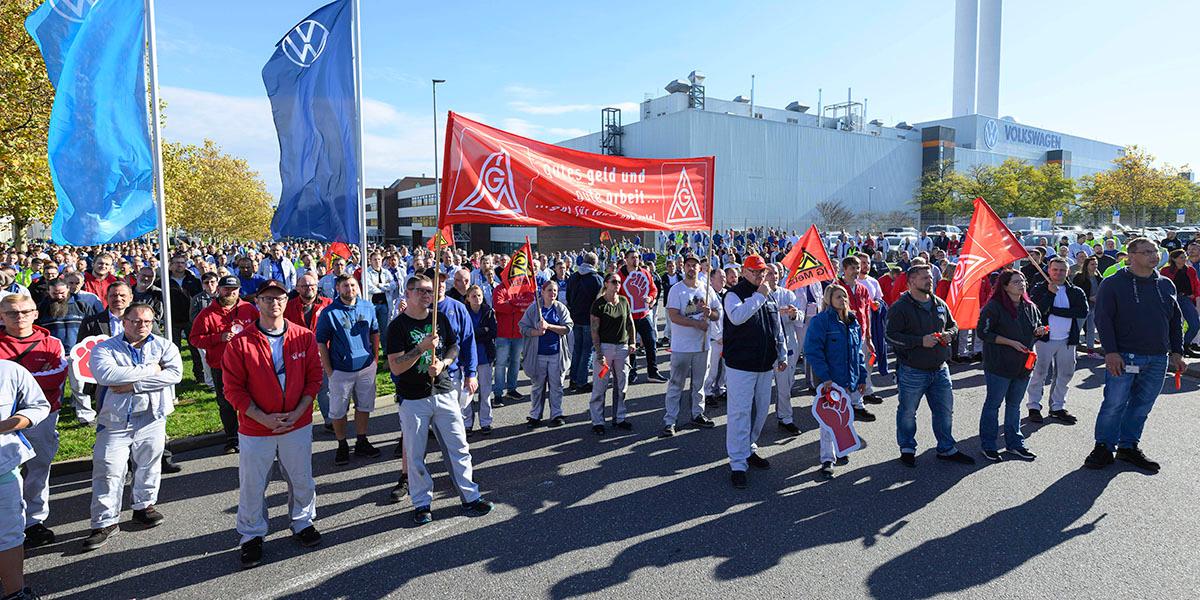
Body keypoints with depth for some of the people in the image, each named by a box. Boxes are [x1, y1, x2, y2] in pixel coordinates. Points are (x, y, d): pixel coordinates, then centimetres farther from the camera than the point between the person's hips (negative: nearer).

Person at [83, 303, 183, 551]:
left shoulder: (164, 346, 3)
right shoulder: (104, 348, 0)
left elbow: (175, 373, -15)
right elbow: (106, 374, -21)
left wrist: (132, 384, -19)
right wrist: (150, 369, -17)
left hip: (152, 418, 2)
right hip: (115, 421, -1)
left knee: (149, 466, 13)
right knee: (108, 471, -3)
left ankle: (144, 506, 33)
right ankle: (105, 522, 8)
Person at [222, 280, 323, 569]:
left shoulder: (304, 337, -2)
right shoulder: (240, 343, -9)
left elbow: (314, 377, 0)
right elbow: (233, 388, -8)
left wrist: (298, 412, -10)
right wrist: (263, 418, -15)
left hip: (298, 426, 2)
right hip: (255, 429, -2)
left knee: (302, 480, 16)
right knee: (252, 486, 9)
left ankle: (302, 523, 39)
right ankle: (251, 536, 30)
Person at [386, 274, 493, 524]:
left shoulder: (439, 319, 6)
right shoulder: (398, 325, -8)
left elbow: (454, 347, 17)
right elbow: (395, 367, -14)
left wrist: (443, 363, -3)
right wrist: (421, 348, -25)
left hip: (444, 393, 4)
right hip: (413, 399, -4)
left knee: (459, 448, 6)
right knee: (415, 454, 5)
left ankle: (470, 497, 17)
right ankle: (422, 503, 21)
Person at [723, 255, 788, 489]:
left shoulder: (769, 296, 14)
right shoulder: (735, 294, -7)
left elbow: (777, 328, 20)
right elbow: (737, 317, -29)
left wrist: (782, 355, 17)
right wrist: (759, 296, -23)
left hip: (765, 364, 7)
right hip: (741, 364, -7)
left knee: (761, 409, 15)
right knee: (740, 412, -6)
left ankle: (748, 449, 33)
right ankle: (738, 464, 0)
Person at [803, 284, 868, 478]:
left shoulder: (853, 322, 10)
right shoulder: (820, 321, -12)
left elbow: (858, 351, 17)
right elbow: (813, 351, -17)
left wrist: (862, 376, 13)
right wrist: (826, 378, -22)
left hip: (849, 380, 6)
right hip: (829, 381, -6)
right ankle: (827, 459, 4)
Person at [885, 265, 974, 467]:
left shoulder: (940, 304, 9)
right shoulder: (900, 307, -11)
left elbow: (953, 325, 22)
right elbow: (891, 336, -16)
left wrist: (949, 333, -1)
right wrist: (920, 341, -23)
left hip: (940, 369, 6)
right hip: (912, 372, -6)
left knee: (945, 411, 14)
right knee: (908, 412, 7)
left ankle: (946, 449, 30)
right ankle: (907, 449, 25)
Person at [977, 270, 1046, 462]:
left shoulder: (1030, 307, 9)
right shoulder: (994, 307, -13)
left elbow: (1036, 327, 23)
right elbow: (983, 332, -14)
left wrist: (1039, 331, -2)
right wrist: (1011, 342, -18)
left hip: (1023, 365, 6)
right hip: (999, 366, -6)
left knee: (1014, 405, 15)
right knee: (993, 404, 3)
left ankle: (1014, 443, 26)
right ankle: (988, 446, 12)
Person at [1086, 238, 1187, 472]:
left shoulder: (1166, 285, 12)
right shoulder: (1113, 283, -3)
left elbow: (1176, 321, 17)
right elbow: (1103, 319, -8)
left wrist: (1176, 352, 10)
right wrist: (1111, 352, -15)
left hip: (1158, 359, 5)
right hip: (1123, 357, -5)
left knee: (1142, 406, 10)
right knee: (1114, 404, -3)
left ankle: (1129, 447, 23)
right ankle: (1104, 448, 8)